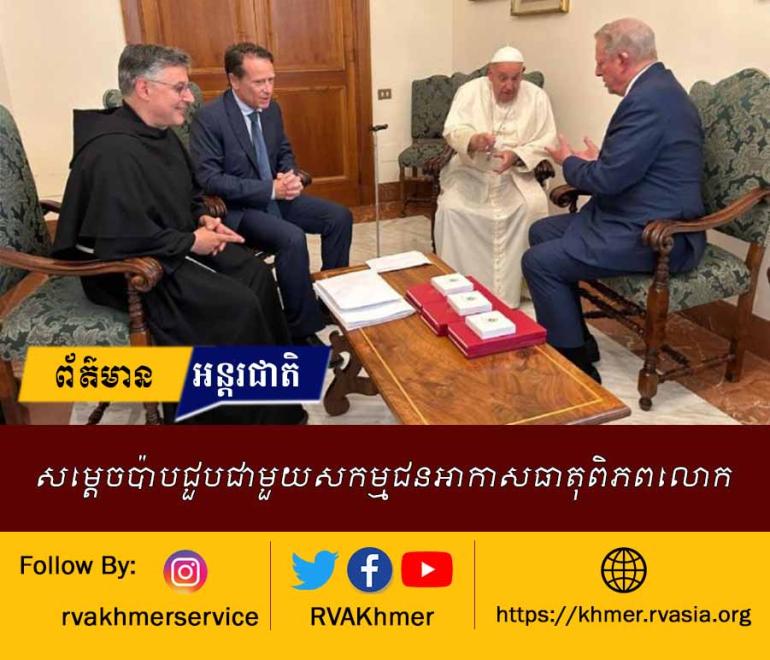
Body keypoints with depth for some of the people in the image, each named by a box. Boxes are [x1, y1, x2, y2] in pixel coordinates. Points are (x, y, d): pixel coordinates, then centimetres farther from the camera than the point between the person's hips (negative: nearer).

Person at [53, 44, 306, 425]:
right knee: (238, 304, -20)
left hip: (175, 245, 10)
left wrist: (203, 220, 0)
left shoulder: (160, 133, 7)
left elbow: (188, 194, 21)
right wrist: (192, 242, -19)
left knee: (256, 273, -4)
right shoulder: (113, 151, -25)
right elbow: (123, 241, -29)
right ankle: (250, 413, -1)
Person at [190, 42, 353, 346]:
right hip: (237, 207, -7)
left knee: (340, 217, -7)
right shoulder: (208, 118, -16)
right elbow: (209, 180, -20)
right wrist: (270, 189, -24)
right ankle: (303, 329, -17)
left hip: (277, 195, 7)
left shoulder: (271, 109, 5)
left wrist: (290, 175, -7)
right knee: (292, 239, -31)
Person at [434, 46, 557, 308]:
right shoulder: (470, 91, -1)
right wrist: (472, 140, -36)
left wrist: (517, 155, -24)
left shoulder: (537, 97, 0)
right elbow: (452, 130, -12)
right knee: (450, 209, -26)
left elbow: (547, 141, -5)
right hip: (471, 172, 0)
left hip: (515, 175, 0)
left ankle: (508, 293, -16)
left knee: (533, 207, -27)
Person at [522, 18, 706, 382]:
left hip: (652, 236, -11)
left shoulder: (648, 100, -21)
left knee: (539, 261, -16)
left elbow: (607, 180, -21)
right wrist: (598, 160, 13)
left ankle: (575, 362, -1)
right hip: (647, 218, 11)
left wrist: (569, 161, -4)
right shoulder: (658, 88, 12)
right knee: (541, 232, 14)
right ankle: (575, 337, 21)